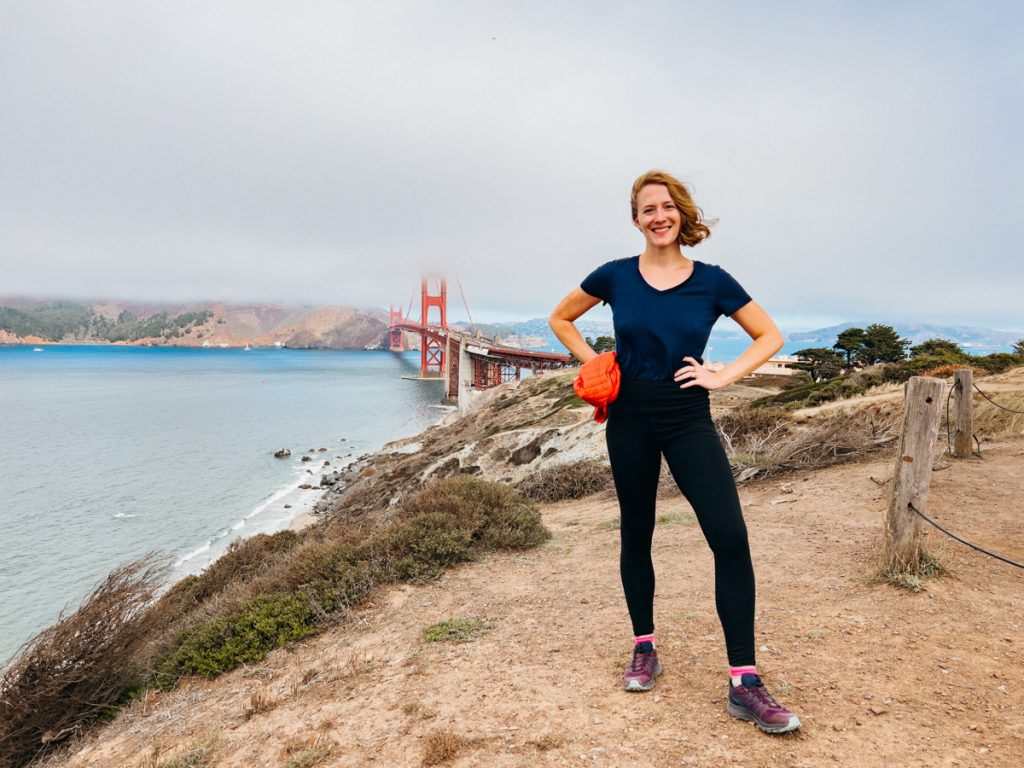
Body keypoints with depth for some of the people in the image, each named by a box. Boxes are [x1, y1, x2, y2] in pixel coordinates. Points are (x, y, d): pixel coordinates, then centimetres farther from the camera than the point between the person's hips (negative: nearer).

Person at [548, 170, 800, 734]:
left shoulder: (711, 280, -1)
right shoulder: (615, 276, 0)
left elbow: (770, 336, 6)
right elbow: (561, 319, 14)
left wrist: (725, 375, -6)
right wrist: (593, 364, 2)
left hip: (689, 419, -1)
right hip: (630, 419, 1)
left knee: (730, 536, -13)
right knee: (635, 535, 11)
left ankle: (744, 684, -5)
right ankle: (644, 649, 30)